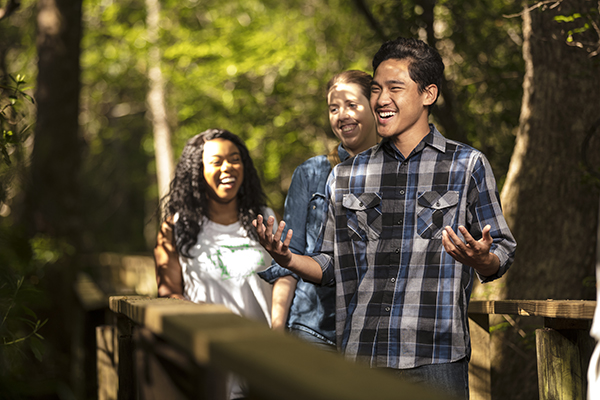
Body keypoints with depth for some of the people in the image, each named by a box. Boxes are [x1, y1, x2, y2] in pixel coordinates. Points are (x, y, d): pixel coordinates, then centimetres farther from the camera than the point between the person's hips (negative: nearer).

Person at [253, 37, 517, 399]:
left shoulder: (467, 165, 4)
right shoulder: (347, 175, 14)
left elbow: (502, 254, 3)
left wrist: (479, 259, -19)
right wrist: (288, 259, -2)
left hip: (434, 360, -3)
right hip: (359, 358, 3)